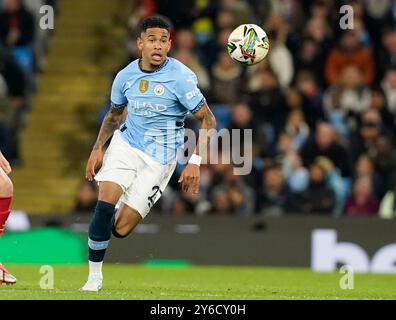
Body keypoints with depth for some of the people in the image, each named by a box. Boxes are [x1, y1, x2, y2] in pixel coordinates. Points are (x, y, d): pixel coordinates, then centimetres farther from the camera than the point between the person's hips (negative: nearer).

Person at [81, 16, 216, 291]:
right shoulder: (126, 76, -1)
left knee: (120, 228, -9)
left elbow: (208, 120, -11)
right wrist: (98, 149, 2)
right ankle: (94, 277, -6)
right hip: (125, 144, 3)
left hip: (160, 158, -3)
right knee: (105, 206, -21)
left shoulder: (181, 77, -15)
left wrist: (195, 163, -19)